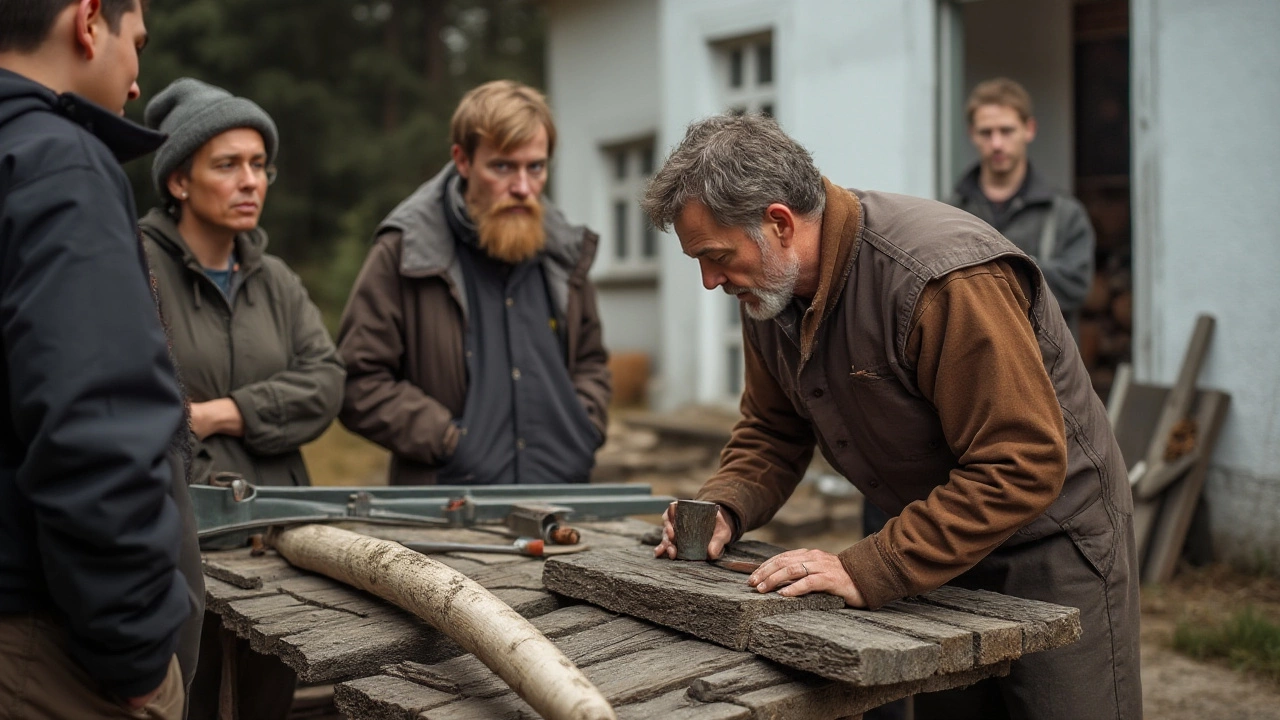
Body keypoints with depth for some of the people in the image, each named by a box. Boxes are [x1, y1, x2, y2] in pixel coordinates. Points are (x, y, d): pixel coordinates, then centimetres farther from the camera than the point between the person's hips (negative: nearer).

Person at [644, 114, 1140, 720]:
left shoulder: (947, 277, -32)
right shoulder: (768, 287, -5)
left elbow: (1023, 466, -33)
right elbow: (773, 431, 8)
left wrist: (869, 570, -34)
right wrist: (724, 507, -13)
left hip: (1050, 544, -7)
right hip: (935, 549, 7)